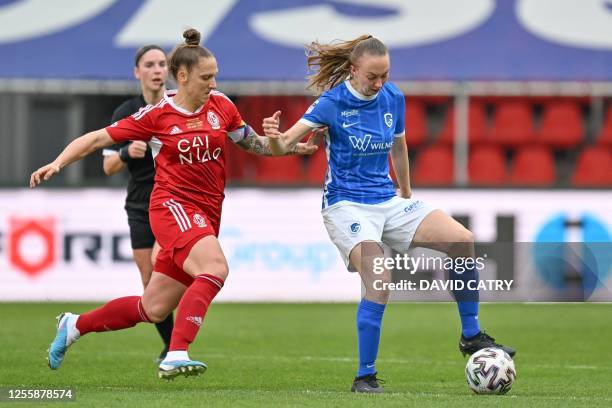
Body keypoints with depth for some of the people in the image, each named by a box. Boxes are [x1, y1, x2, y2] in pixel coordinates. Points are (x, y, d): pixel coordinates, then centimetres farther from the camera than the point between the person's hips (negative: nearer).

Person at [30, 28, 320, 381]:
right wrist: (58, 163, -12)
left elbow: (254, 144, 19)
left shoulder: (221, 106, 6)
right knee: (215, 268, -33)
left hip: (206, 214, 5)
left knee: (154, 309, 9)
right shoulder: (157, 115, -5)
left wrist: (291, 147, 1)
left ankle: (74, 326, 31)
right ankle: (176, 356, -40)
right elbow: (97, 139, 0)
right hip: (173, 206, -5)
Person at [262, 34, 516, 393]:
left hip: (388, 202, 6)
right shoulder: (333, 102, -13)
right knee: (380, 281, -27)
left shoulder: (393, 98, 2)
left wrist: (407, 197, 28)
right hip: (346, 206, -6)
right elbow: (286, 143, -22)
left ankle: (471, 336, 6)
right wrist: (276, 138, -45)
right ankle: (365, 377, -14)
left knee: (464, 240, -10)